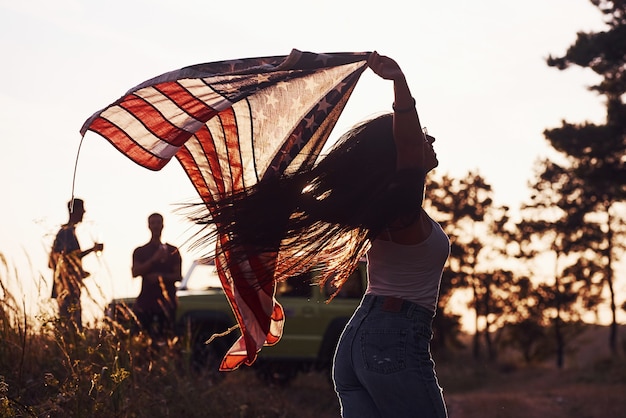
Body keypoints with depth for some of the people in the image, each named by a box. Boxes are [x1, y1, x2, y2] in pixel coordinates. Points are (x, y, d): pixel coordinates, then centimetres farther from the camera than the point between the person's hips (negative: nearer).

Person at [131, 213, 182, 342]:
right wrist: (154, 259, -10)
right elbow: (135, 272, -1)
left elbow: (178, 276, 7)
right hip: (146, 298, 0)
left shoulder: (172, 251, 14)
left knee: (165, 336, -7)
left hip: (167, 301, 0)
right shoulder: (140, 251, 14)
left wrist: (161, 277, -11)